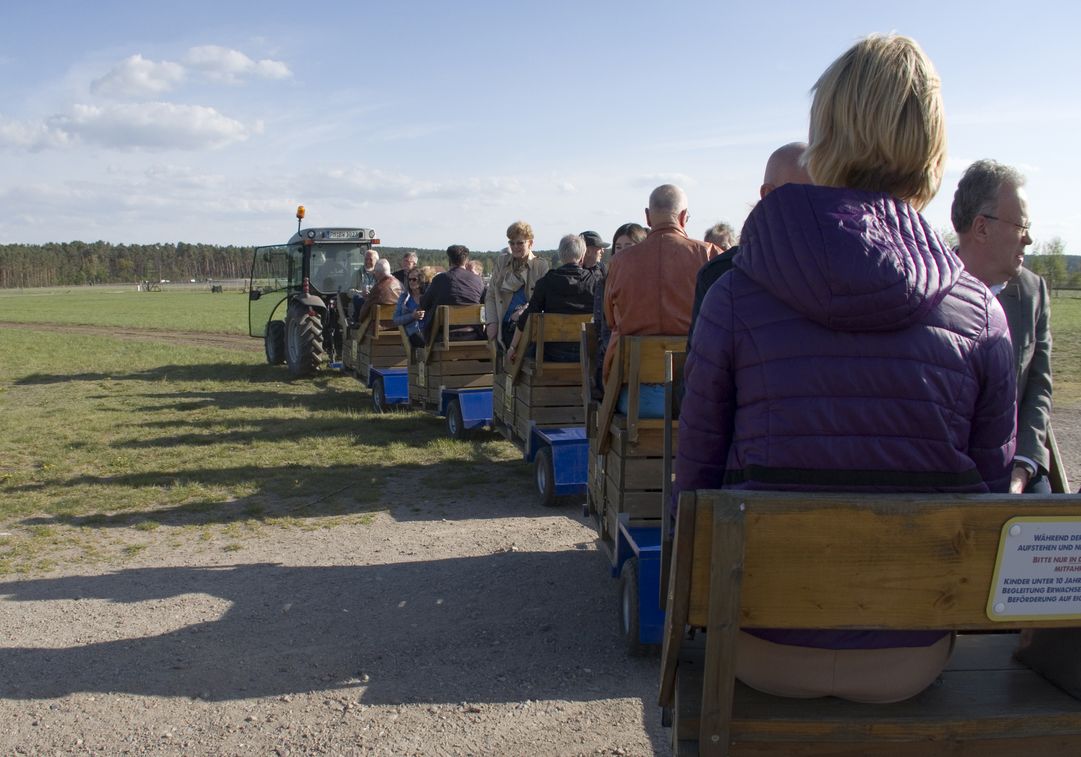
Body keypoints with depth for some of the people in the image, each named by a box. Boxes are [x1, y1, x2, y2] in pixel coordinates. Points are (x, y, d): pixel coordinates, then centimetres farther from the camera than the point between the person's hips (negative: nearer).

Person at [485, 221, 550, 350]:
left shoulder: (541, 266, 1)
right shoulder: (501, 262, 11)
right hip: (504, 327, 3)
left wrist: (525, 311, -20)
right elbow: (490, 296, 12)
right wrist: (491, 322, 0)